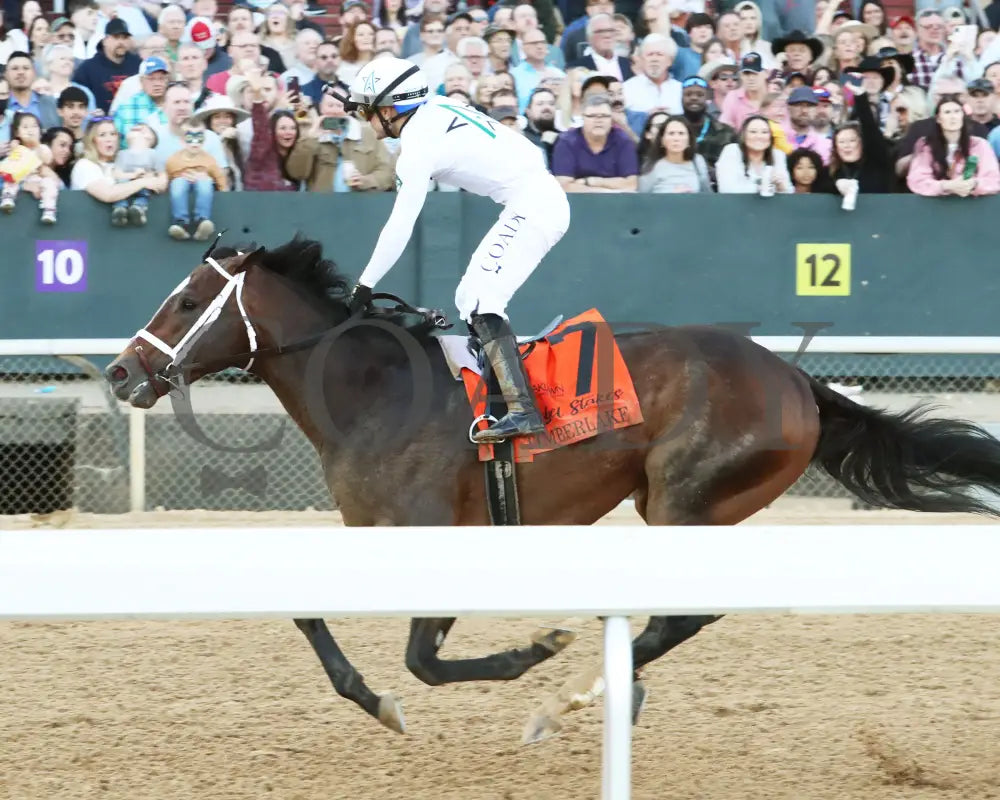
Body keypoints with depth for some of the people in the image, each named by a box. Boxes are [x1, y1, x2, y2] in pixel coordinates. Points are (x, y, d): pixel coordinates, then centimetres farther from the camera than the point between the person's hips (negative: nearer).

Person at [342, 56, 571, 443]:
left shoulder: (418, 146, -12)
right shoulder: (437, 109, 11)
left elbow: (399, 229, -12)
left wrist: (364, 287, -7)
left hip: (531, 206, -10)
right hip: (544, 194, 10)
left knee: (481, 302, -17)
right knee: (470, 298, 14)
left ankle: (522, 411, -28)